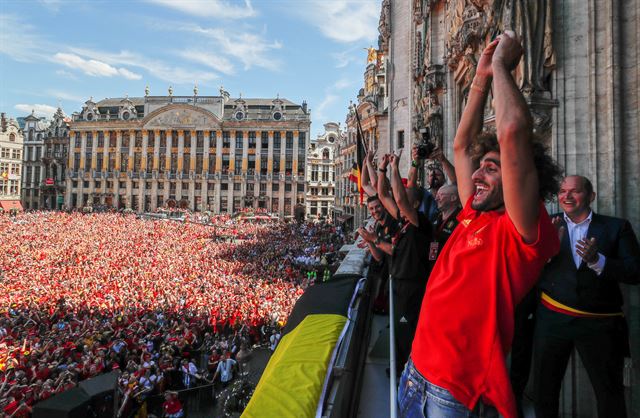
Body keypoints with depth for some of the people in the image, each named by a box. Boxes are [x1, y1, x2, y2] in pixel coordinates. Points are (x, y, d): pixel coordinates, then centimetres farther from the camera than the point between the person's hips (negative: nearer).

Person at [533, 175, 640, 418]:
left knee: (610, 394, 12)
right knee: (544, 388, 15)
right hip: (552, 318, 1)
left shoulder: (617, 227, 1)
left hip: (600, 323, -1)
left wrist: (597, 260, -22)